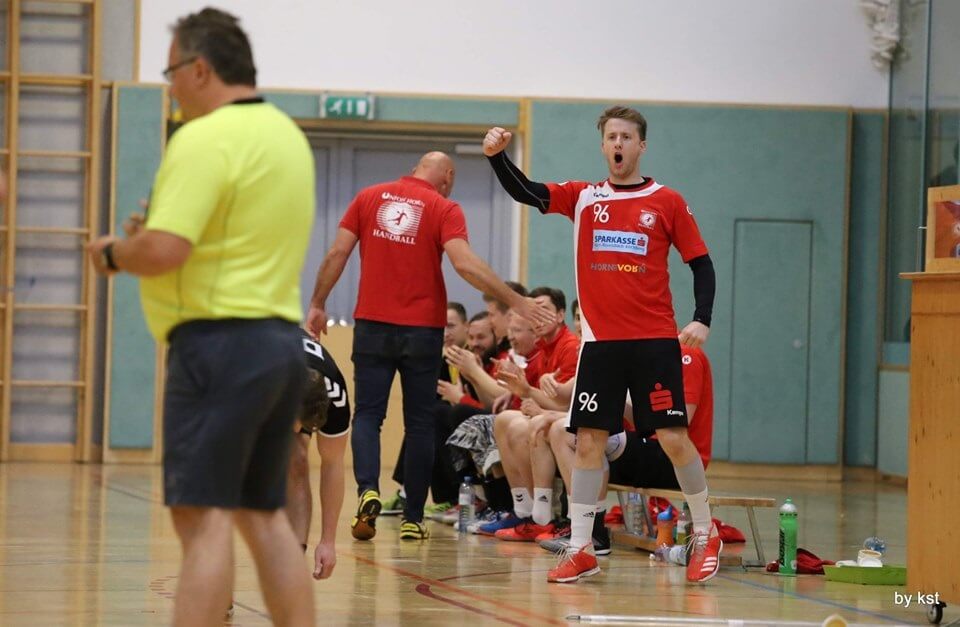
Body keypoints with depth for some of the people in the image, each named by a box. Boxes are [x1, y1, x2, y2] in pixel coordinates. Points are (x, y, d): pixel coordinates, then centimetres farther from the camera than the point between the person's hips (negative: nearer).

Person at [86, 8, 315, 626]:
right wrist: (150, 239, 16)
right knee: (265, 515, 13)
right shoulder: (285, 133, 15)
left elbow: (163, 250, -22)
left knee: (204, 516, -10)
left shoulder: (207, 138, -14)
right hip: (281, 339, 9)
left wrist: (113, 252, -2)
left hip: (220, 342, -9)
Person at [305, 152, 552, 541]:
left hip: (373, 324, 1)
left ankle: (368, 489, -21)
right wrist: (515, 301, -14)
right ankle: (413, 519, 7)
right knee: (419, 422, 8)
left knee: (367, 414, 5)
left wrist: (317, 305, 12)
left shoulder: (369, 198, 5)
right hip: (422, 330, -1)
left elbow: (337, 254, 2)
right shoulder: (444, 208, -4)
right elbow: (465, 264, -17)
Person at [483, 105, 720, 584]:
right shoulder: (582, 198, 7)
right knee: (588, 441, 0)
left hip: (655, 341, -2)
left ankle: (705, 538, 12)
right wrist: (497, 156, -20)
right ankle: (580, 549, 6)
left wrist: (702, 319, -9)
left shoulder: (666, 202, 2)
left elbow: (701, 264, 4)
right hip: (600, 341, 2)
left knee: (674, 436, -5)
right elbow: (524, 192, -3)